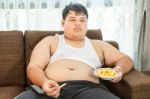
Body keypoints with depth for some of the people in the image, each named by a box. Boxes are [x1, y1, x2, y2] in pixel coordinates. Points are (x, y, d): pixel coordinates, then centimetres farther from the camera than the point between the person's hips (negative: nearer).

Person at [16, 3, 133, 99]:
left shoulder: (98, 45, 26)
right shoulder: (50, 41, 20)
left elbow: (125, 59, 28)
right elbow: (33, 68, 8)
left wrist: (119, 70, 2)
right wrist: (44, 83, -15)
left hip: (88, 89, 2)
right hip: (53, 88, -1)